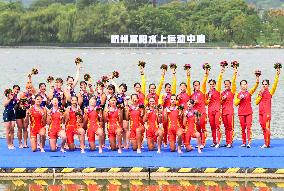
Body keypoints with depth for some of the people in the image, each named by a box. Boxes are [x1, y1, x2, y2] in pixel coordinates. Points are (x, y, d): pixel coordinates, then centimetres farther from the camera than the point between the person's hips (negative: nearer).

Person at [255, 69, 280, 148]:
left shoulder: (270, 92, 1)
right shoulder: (260, 92, 16)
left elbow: (275, 85, -14)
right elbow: (256, 102, 10)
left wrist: (277, 76, -22)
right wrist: (260, 95, -2)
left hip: (267, 112, -6)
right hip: (261, 112, 6)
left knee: (267, 127, -9)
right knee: (263, 128, 6)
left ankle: (267, 144, -10)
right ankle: (266, 143, 10)